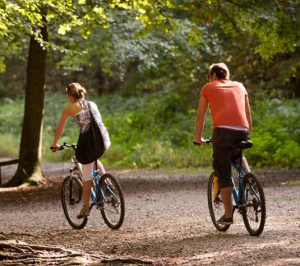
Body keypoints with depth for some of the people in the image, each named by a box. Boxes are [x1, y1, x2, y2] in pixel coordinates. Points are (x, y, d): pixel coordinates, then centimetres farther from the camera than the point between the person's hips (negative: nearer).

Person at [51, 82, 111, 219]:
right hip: (105, 140, 5)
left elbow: (60, 129, 16)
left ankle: (85, 208, 13)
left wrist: (54, 144, 30)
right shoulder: (92, 104, 21)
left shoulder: (69, 109, 7)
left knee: (87, 177, 7)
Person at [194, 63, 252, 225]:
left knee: (223, 174, 4)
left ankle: (228, 215, 0)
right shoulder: (239, 86, 25)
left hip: (222, 131, -3)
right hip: (242, 132, 3)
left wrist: (198, 138, 28)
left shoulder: (208, 88, 17)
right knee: (238, 156, 35)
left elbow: (201, 116, 19)